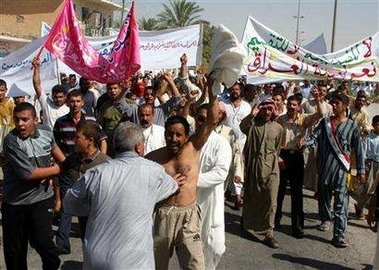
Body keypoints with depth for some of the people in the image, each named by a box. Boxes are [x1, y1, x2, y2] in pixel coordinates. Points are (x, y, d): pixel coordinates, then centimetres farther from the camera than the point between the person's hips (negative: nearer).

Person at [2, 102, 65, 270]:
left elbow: (55, 149, 18)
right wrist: (56, 169, -11)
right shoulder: (11, 141, -18)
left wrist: (49, 175, 4)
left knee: (43, 241, -6)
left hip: (41, 199, 2)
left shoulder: (46, 134, -4)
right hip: (15, 202, -2)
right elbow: (29, 173, -23)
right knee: (14, 247, 13)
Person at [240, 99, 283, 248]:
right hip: (253, 165, -1)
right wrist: (251, 115, -40)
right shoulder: (253, 123, -2)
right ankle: (247, 221, 40)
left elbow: (277, 149, 15)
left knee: (271, 200, -6)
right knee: (250, 197, 16)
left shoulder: (278, 128, 5)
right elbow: (242, 127, -26)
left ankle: (269, 234, -2)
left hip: (271, 168, 1)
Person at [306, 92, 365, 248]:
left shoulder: (352, 126, 2)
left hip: (341, 167, -3)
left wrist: (361, 170, 4)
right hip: (324, 165, 3)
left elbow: (358, 149, 5)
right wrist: (304, 142, -23)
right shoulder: (325, 122, 9)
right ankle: (326, 220, 39)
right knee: (323, 195, 16)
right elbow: (315, 137, -1)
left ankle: (339, 234, -6)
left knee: (341, 201, -8)